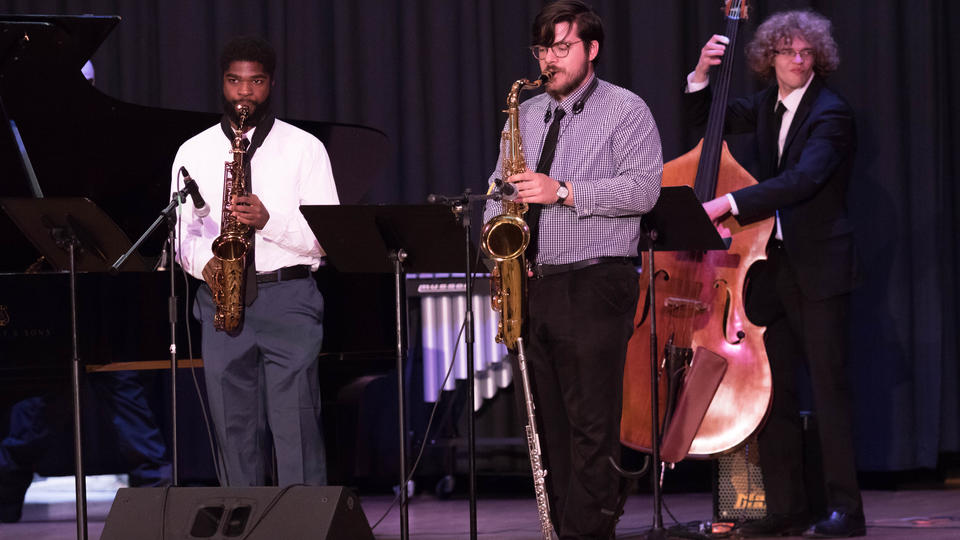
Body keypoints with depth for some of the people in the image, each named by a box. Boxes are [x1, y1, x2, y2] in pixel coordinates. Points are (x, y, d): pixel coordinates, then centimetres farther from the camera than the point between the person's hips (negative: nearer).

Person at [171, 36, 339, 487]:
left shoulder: (304, 149, 4)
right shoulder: (193, 152, 13)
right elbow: (182, 232, 13)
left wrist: (269, 220, -17)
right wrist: (204, 262, -9)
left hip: (288, 295, -3)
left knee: (295, 427, -10)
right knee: (234, 430, 3)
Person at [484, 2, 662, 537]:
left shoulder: (626, 110, 1)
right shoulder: (526, 115, 20)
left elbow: (644, 188, -11)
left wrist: (564, 192, -17)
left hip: (596, 285, -6)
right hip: (531, 285, 6)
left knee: (592, 427, -10)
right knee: (548, 424, 7)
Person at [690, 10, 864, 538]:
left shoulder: (830, 113, -13)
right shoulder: (768, 105, 10)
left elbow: (803, 179, -27)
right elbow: (706, 118, 24)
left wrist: (729, 202, -33)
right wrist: (702, 73, 4)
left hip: (818, 267, -7)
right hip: (773, 264, 7)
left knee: (828, 385, -6)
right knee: (773, 388, 7)